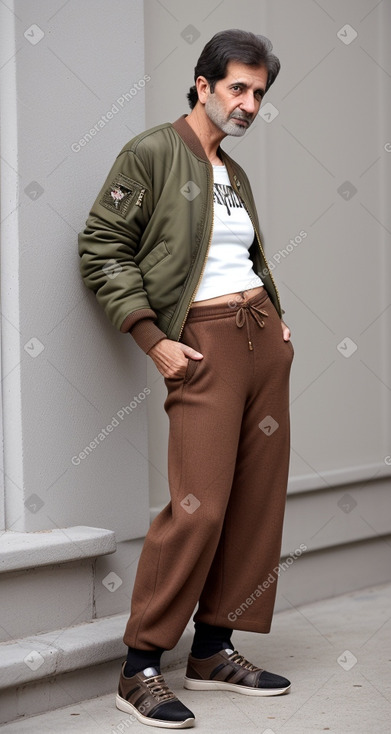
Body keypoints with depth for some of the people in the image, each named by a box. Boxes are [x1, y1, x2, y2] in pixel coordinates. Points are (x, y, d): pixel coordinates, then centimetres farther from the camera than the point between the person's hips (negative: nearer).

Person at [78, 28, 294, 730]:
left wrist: (276, 321, 14)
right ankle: (139, 668, -6)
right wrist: (153, 341, -12)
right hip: (201, 343, -8)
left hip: (263, 336, 8)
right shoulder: (150, 153, -3)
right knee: (200, 506, -15)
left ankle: (213, 649, 14)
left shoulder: (235, 173, 19)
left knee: (257, 500, 4)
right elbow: (101, 249, -7)